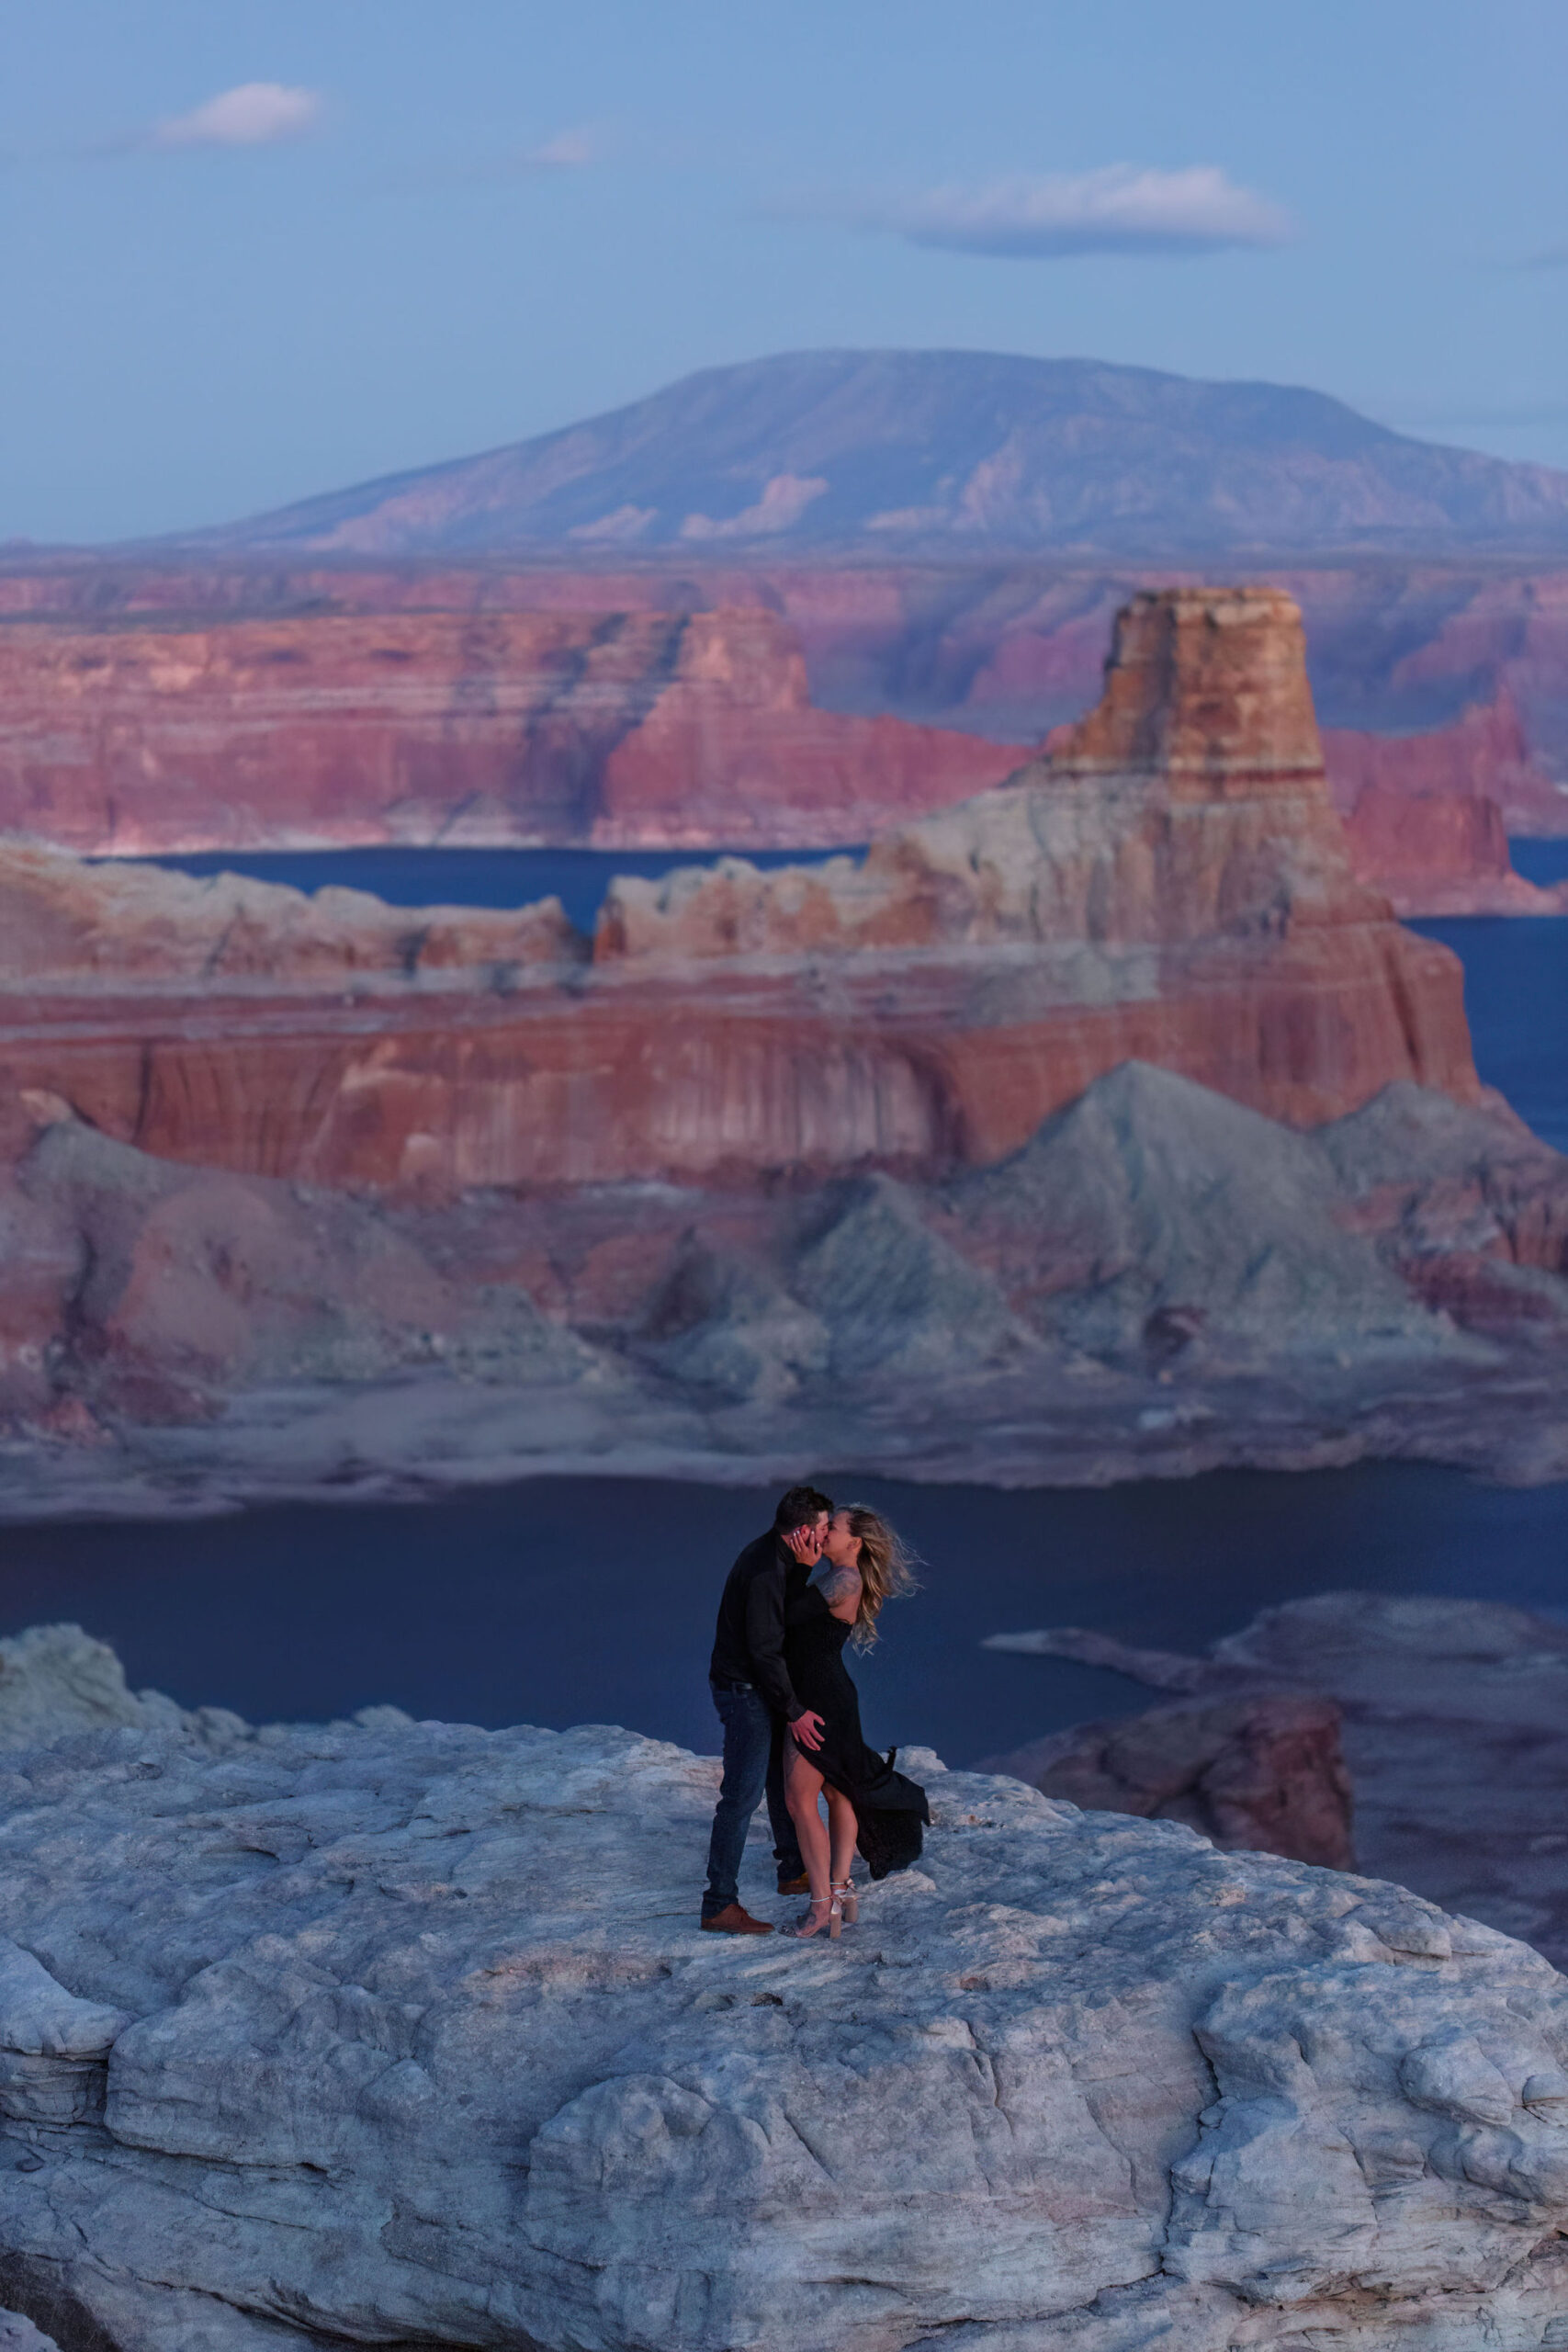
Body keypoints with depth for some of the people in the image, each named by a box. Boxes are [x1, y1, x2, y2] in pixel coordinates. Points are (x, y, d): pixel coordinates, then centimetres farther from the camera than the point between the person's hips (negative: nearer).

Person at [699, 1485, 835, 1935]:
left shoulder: (775, 1557, 6)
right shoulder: (764, 1571, -26)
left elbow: (790, 1613, 6)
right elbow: (765, 1649, -26)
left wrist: (804, 1569, -4)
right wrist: (794, 1712, -23)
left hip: (760, 1686, 11)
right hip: (744, 1690, -11)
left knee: (784, 1779, 24)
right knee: (742, 1794, -9)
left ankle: (795, 1871, 41)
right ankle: (719, 1906, -7)